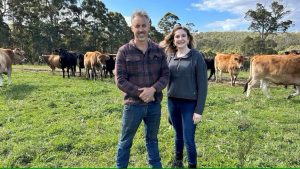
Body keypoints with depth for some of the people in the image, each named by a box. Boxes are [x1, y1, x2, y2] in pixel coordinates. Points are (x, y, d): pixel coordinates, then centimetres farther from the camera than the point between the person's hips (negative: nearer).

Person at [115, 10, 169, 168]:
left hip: (154, 104, 3)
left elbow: (165, 74, 0)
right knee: (125, 141, 14)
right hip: (133, 104, -2)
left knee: (152, 139, 21)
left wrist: (153, 89, -18)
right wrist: (140, 93, -18)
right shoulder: (124, 51, -6)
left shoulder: (158, 50, 2)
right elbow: (120, 80, -10)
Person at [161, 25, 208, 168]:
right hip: (172, 102, 4)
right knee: (178, 135, 20)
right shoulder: (170, 56, 4)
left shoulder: (196, 56, -9)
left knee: (188, 140, 2)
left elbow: (202, 85, -10)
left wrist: (199, 110, -12)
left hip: (190, 104, -4)